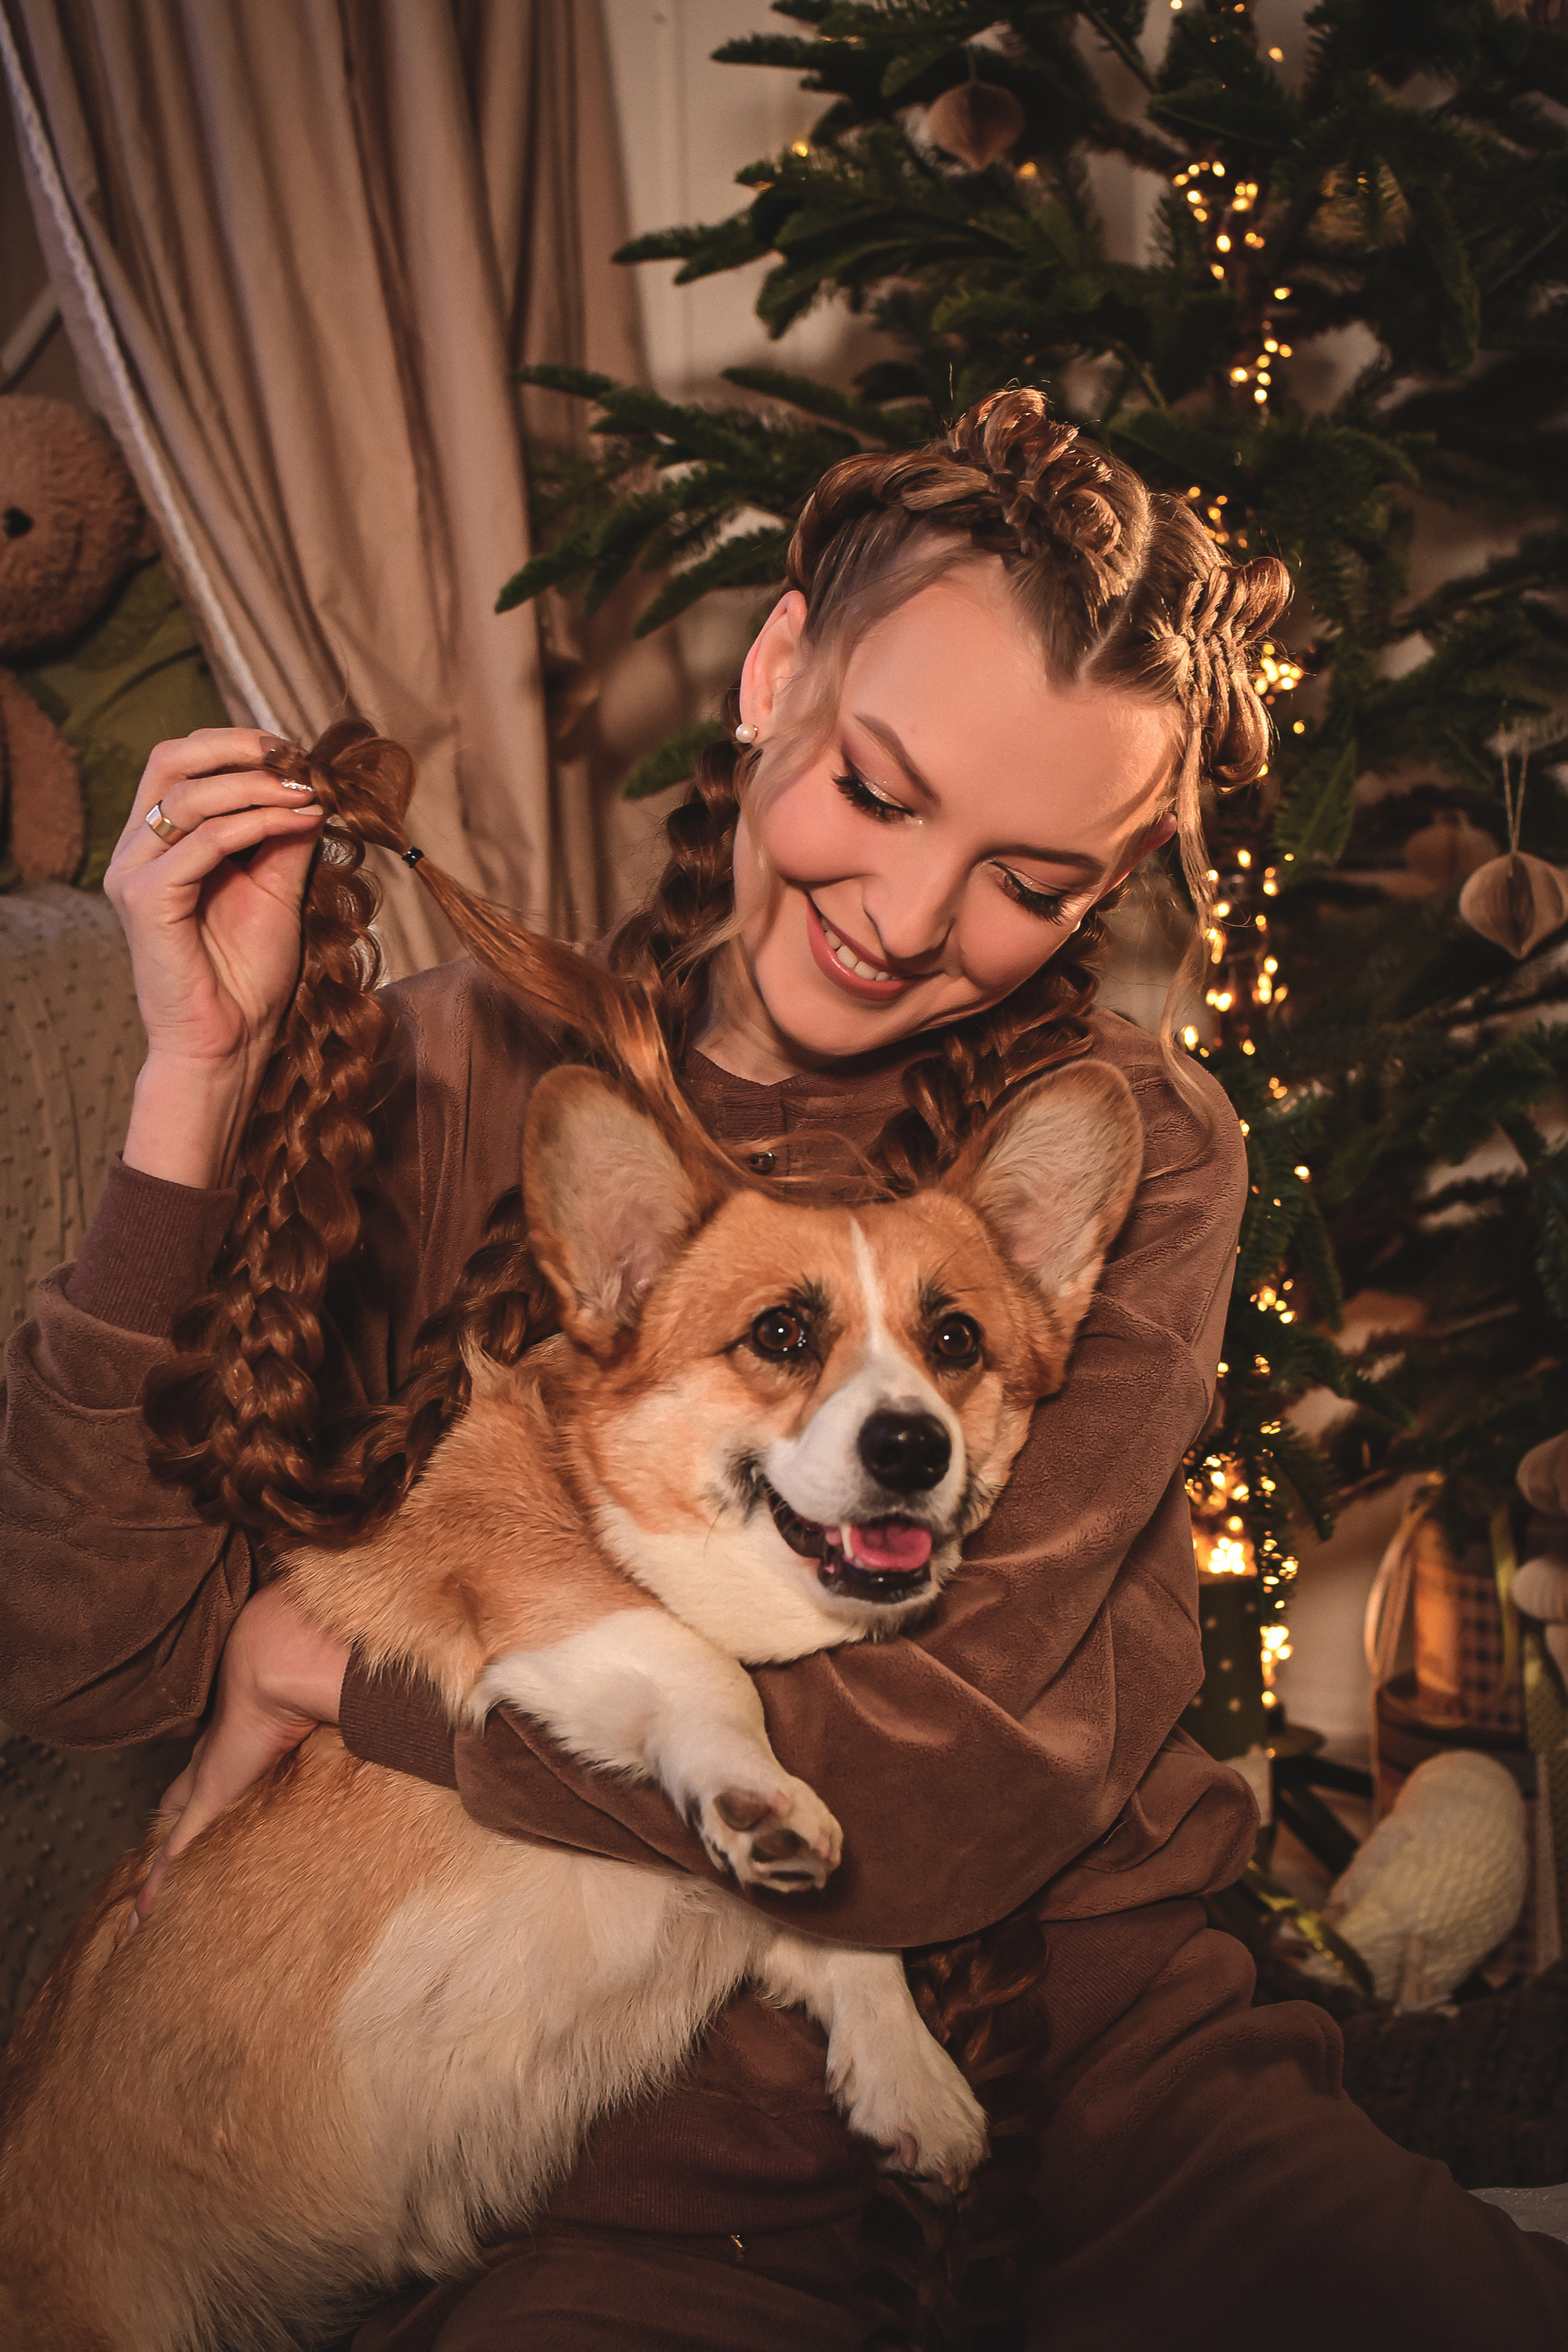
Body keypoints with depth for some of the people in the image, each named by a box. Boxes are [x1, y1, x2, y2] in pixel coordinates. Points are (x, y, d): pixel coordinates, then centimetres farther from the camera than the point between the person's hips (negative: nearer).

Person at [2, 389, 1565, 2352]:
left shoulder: (1132, 1150, -5)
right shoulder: (452, 1079, -3)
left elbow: (956, 1785, -14)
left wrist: (340, 1661, -10)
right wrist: (200, 1081, -15)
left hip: (1082, 2013, 1)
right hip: (629, 2112, 0)